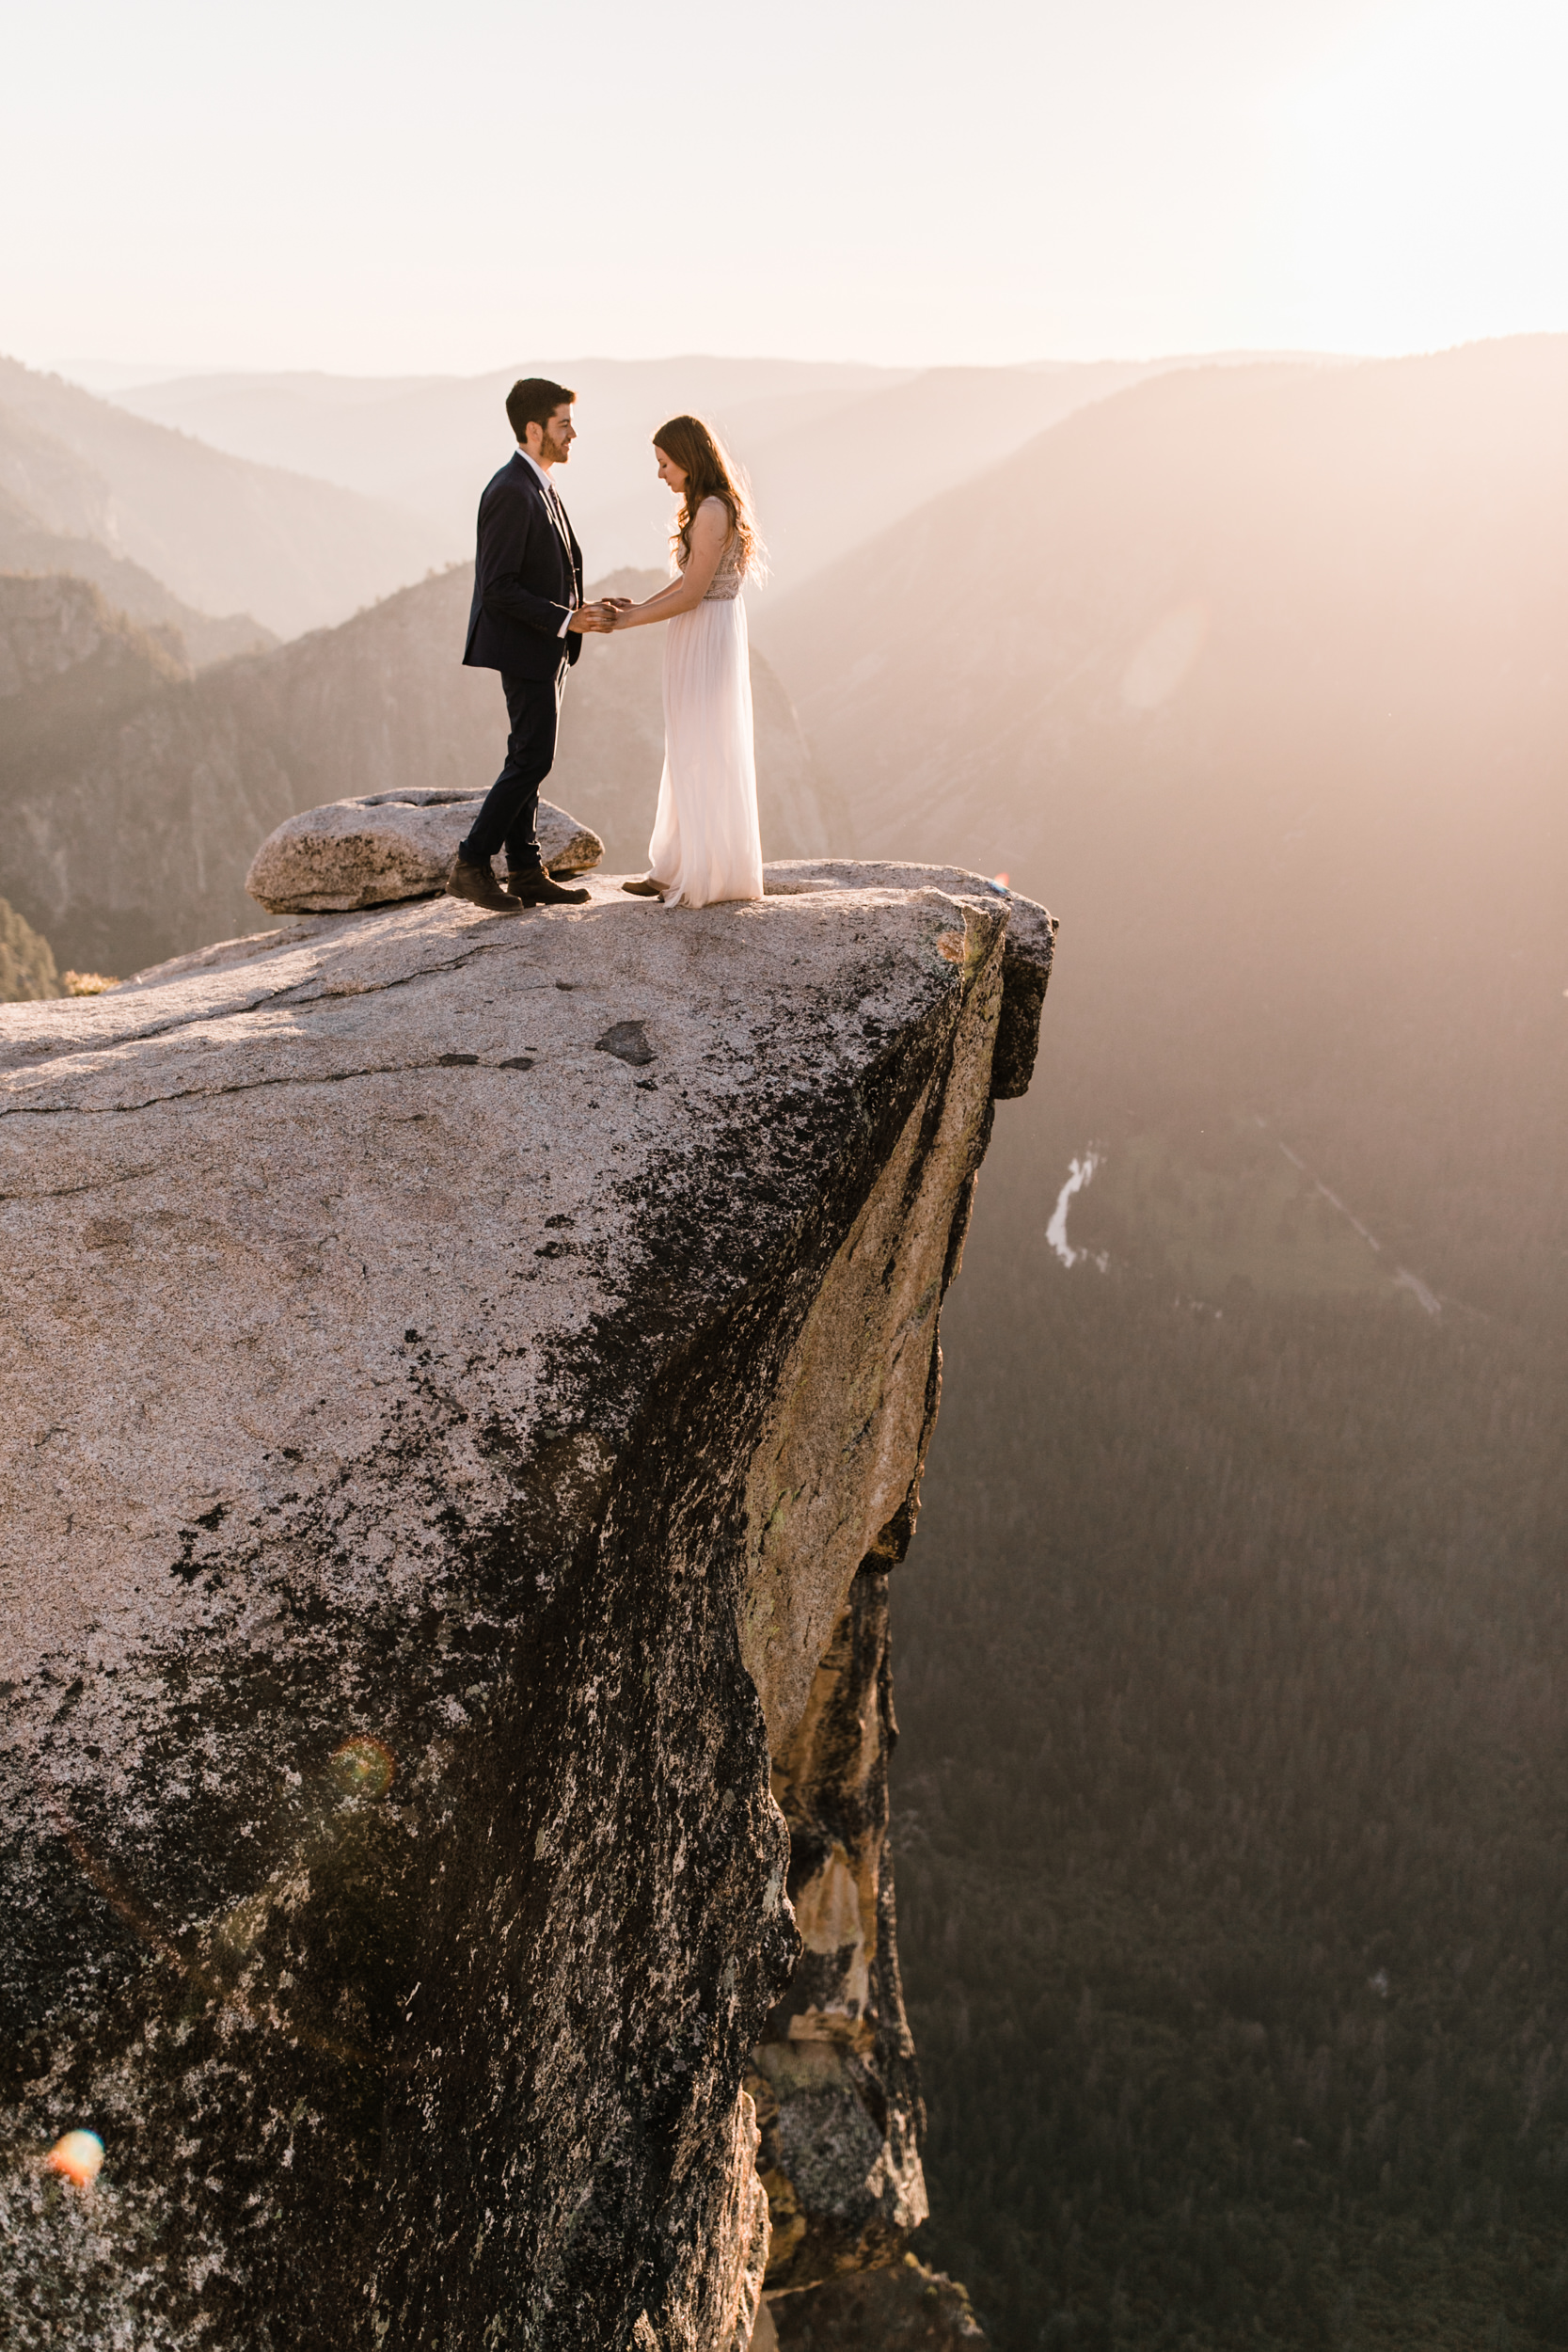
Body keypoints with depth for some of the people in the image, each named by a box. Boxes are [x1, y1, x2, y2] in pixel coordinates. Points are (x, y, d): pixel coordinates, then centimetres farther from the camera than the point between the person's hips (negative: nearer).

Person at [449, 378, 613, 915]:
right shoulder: (511, 492, -19)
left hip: (546, 647, 10)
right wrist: (565, 621, -22)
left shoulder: (538, 486, 13)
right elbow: (498, 588, -23)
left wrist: (577, 612, 10)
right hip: (526, 647, -10)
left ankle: (526, 873, 16)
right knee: (532, 759, -8)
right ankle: (471, 864, -1)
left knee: (529, 759, 11)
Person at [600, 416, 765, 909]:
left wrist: (628, 621, -13)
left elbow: (690, 595, -20)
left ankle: (712, 875, 8)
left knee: (704, 757, -2)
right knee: (693, 755, 13)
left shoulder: (712, 512, -18)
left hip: (705, 640, -10)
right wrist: (640, 606, 5)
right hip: (704, 637, 10)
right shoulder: (712, 506, 12)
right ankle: (680, 869, 21)